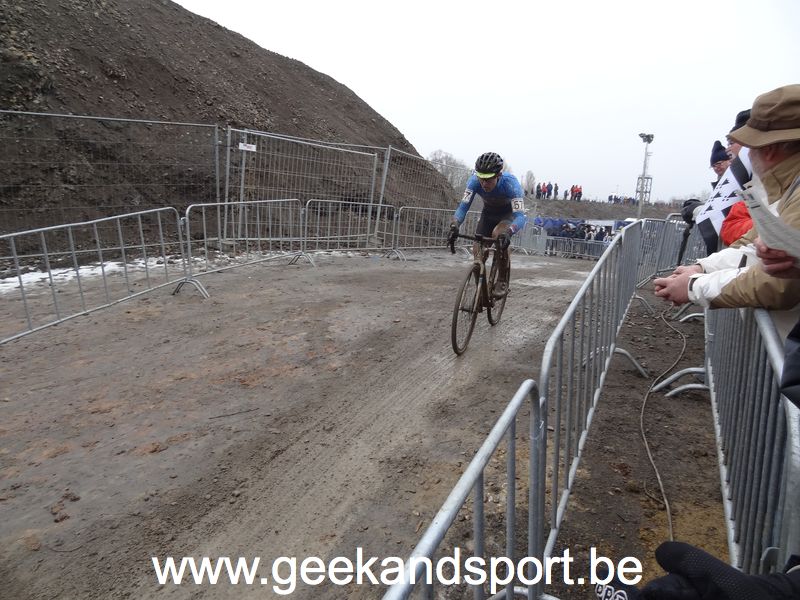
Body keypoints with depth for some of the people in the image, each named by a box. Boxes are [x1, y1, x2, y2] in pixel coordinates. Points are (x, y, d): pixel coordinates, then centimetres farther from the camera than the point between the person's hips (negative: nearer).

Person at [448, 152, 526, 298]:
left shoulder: (510, 183, -37)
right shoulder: (474, 181, -29)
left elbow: (520, 216, -43)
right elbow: (463, 206, -29)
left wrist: (507, 232, -63)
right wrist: (454, 225, -50)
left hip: (510, 212, -4)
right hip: (489, 212, 4)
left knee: (498, 234, -35)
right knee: (478, 254, -9)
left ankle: (503, 282, -18)